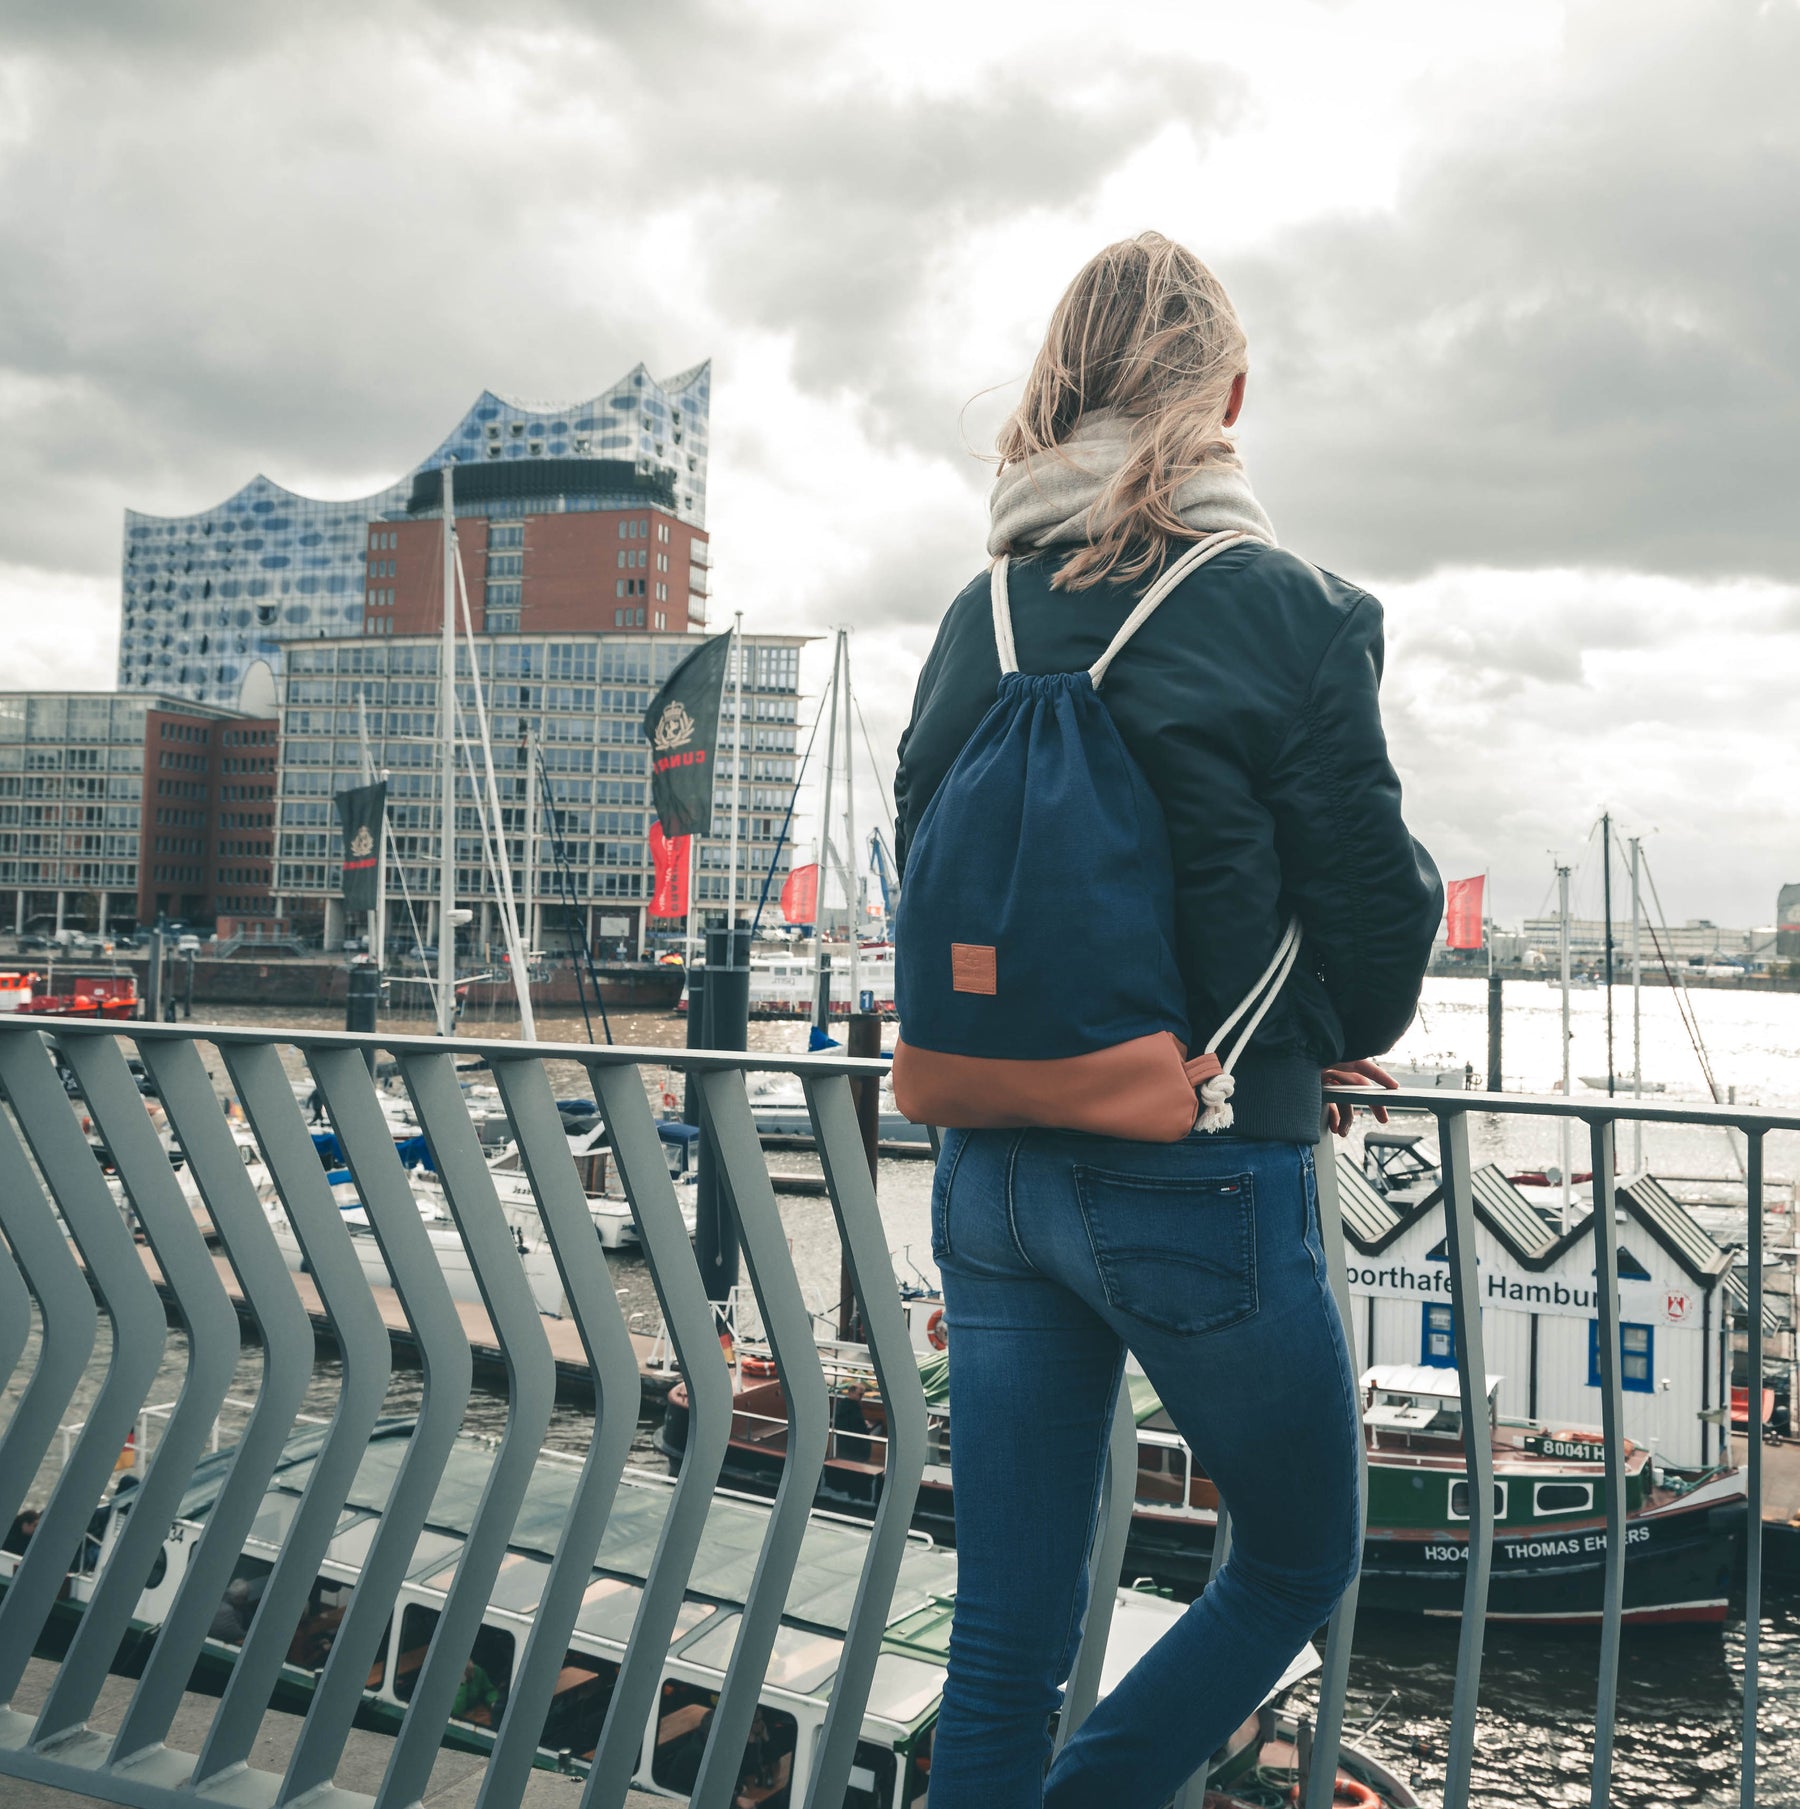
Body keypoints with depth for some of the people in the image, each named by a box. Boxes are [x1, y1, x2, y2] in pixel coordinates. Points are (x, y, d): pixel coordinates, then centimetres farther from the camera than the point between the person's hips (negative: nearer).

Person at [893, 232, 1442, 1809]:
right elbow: (1378, 897, -5)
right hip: (1205, 1177, -5)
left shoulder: (979, 618, 4)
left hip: (990, 1169, 5)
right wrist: (1350, 1033, 16)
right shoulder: (1290, 612, -10)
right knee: (1297, 1567, 21)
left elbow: (928, 869, 10)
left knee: (1004, 1640, 14)